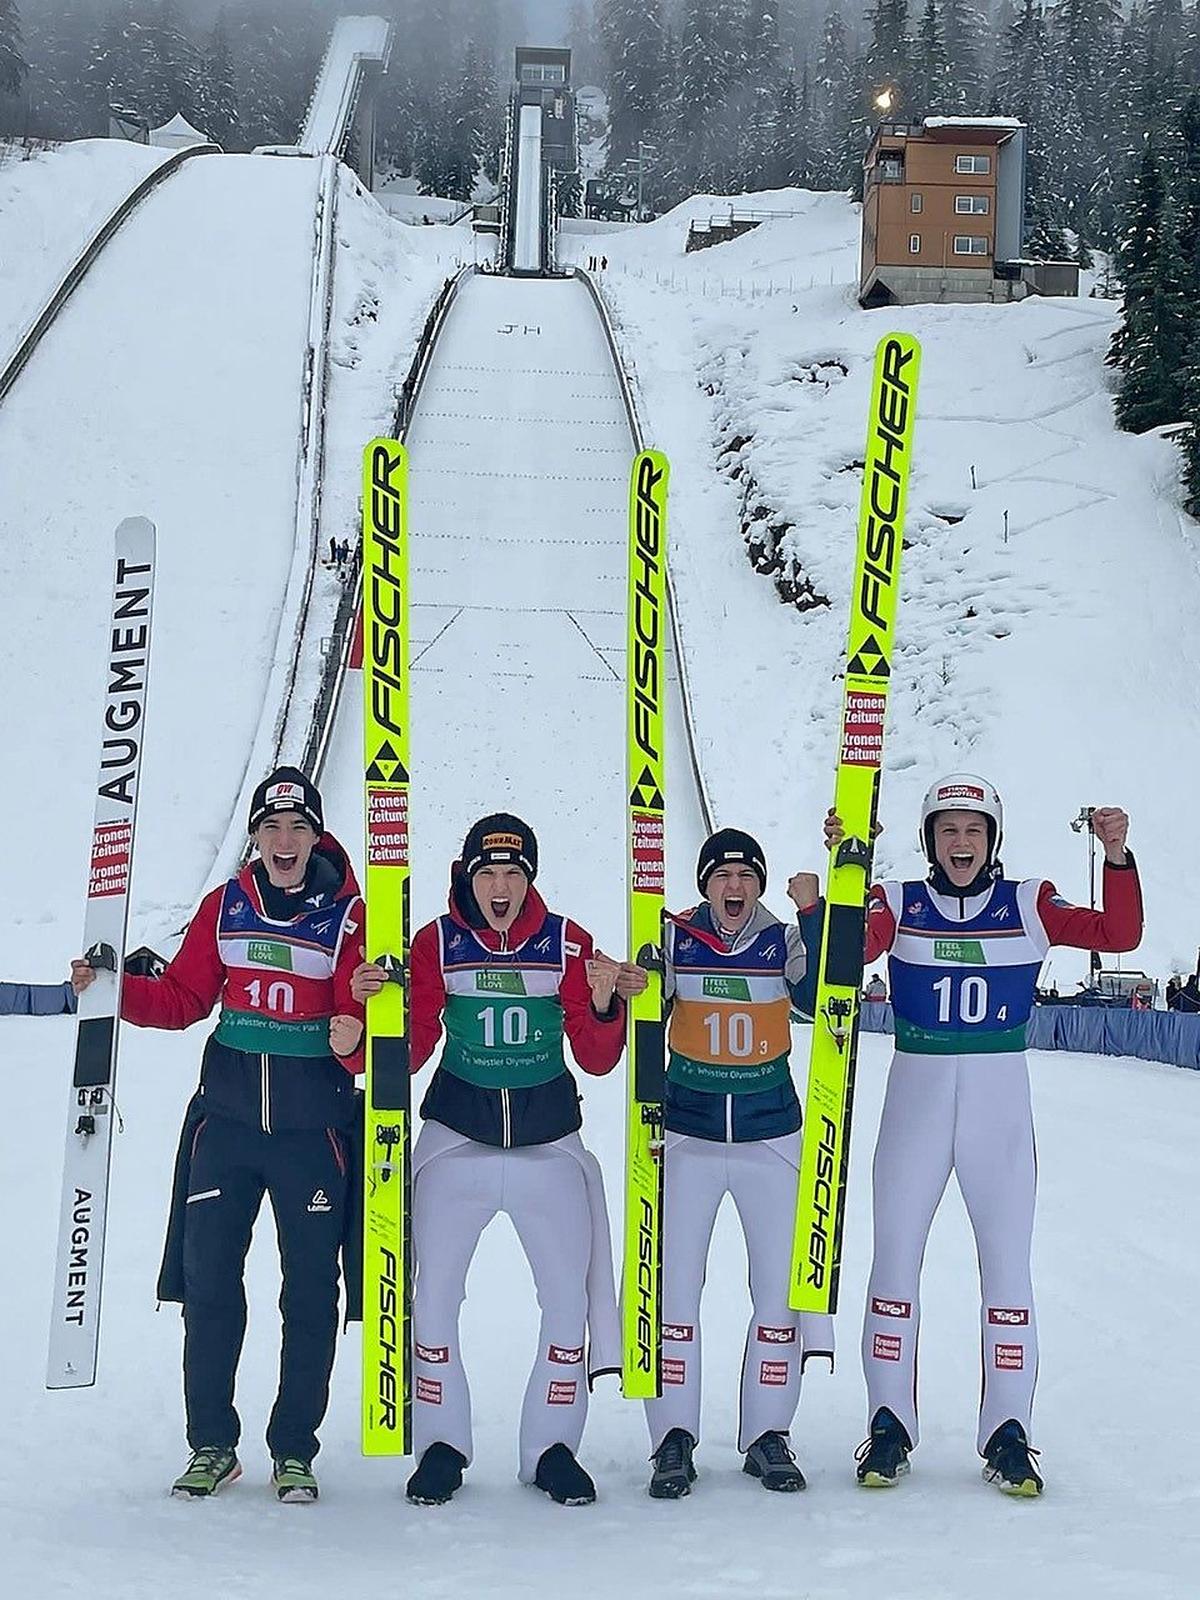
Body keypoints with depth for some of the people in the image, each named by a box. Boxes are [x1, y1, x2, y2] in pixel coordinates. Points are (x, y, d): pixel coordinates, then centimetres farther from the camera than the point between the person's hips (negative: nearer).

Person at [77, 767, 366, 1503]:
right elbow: (182, 999, 11)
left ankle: (295, 1449, 16)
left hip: (312, 1129, -2)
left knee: (310, 1290, 4)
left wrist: (356, 1040, -29)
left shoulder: (348, 915, -3)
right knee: (209, 1278, 2)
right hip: (227, 1119, 2)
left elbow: (367, 1022, -8)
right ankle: (212, 1444, 16)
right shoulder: (225, 906, 6)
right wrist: (115, 990, -3)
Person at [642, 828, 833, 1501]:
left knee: (783, 1285, 3)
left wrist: (813, 912, -21)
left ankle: (768, 1434, 16)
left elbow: (820, 997, -15)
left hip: (772, 1136, 1)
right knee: (673, 1285, -4)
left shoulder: (784, 940, 1)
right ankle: (674, 1439, 6)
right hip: (688, 1134, -1)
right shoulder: (676, 939, -1)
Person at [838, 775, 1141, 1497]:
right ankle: (890, 1427, 14)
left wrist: (1118, 856, -19)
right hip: (916, 1093, 0)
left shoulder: (1028, 902, 3)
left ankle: (1008, 1434, 11)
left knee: (1008, 1263, 1)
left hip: (1001, 1099, 0)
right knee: (895, 1258, 3)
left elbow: (1119, 934, -6)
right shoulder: (899, 903, 3)